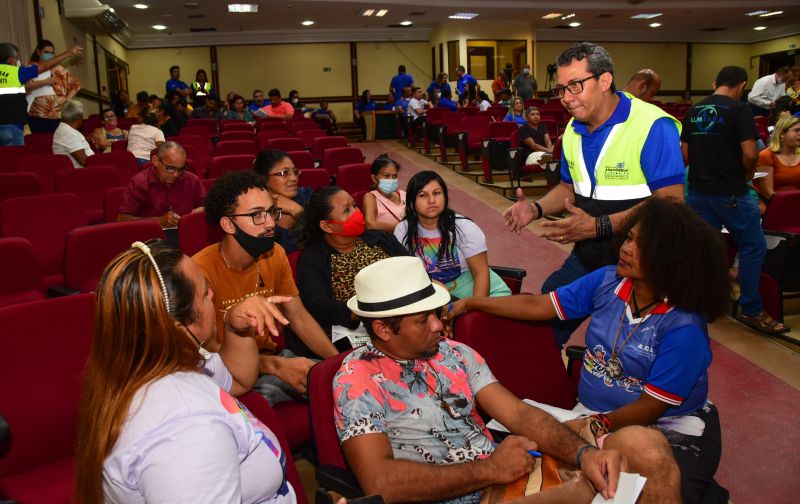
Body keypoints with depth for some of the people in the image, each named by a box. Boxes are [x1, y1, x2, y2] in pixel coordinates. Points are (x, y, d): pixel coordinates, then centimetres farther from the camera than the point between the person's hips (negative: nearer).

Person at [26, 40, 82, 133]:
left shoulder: (59, 69, 15)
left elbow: (76, 83, 17)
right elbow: (26, 85, -10)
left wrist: (68, 99, 4)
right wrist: (45, 82, -14)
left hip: (59, 114, 2)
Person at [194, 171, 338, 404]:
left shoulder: (275, 254, 1)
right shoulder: (202, 269, -20)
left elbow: (299, 317, 5)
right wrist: (276, 366, -32)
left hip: (276, 356, 7)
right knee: (265, 391, -36)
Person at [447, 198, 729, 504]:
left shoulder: (684, 327, -20)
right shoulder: (607, 281, -4)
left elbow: (651, 407, -16)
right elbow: (538, 306, 0)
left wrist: (592, 427, -23)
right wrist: (470, 303, -1)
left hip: (670, 429, -5)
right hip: (595, 416, 5)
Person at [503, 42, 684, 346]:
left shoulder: (653, 126, -19)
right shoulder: (573, 130, 6)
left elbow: (671, 202, -24)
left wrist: (598, 226, -31)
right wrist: (536, 209, -3)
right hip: (586, 259, 7)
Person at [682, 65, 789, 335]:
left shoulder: (693, 111, 8)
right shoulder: (738, 109, -11)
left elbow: (685, 154, 11)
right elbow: (749, 153, -18)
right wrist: (748, 173, 1)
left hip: (699, 190, 6)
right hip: (731, 192, -6)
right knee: (753, 247, 7)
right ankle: (751, 310, 12)